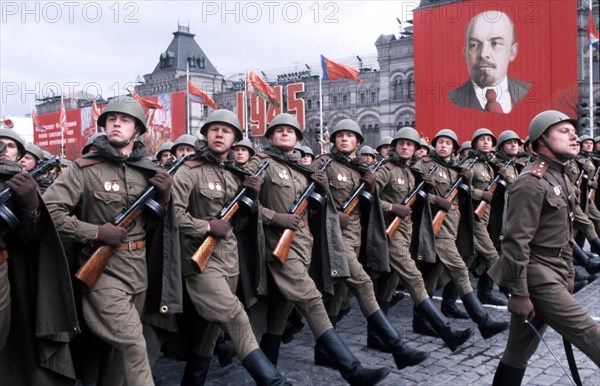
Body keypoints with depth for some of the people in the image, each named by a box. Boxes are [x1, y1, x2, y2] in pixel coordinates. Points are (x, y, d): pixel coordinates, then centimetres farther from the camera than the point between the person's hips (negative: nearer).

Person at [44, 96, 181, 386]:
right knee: (133, 345, -11)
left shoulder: (147, 171, 6)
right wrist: (95, 232, -18)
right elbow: (48, 210, -14)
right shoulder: (84, 169, -8)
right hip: (102, 270, -5)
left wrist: (164, 197, -7)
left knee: (117, 345, 17)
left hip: (139, 270, 5)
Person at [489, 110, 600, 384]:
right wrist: (518, 293, -21)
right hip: (536, 275, -9)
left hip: (553, 272, 9)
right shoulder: (532, 182, -15)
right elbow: (516, 242, -20)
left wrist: (568, 272, 20)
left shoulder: (561, 177, 14)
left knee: (520, 350, 13)